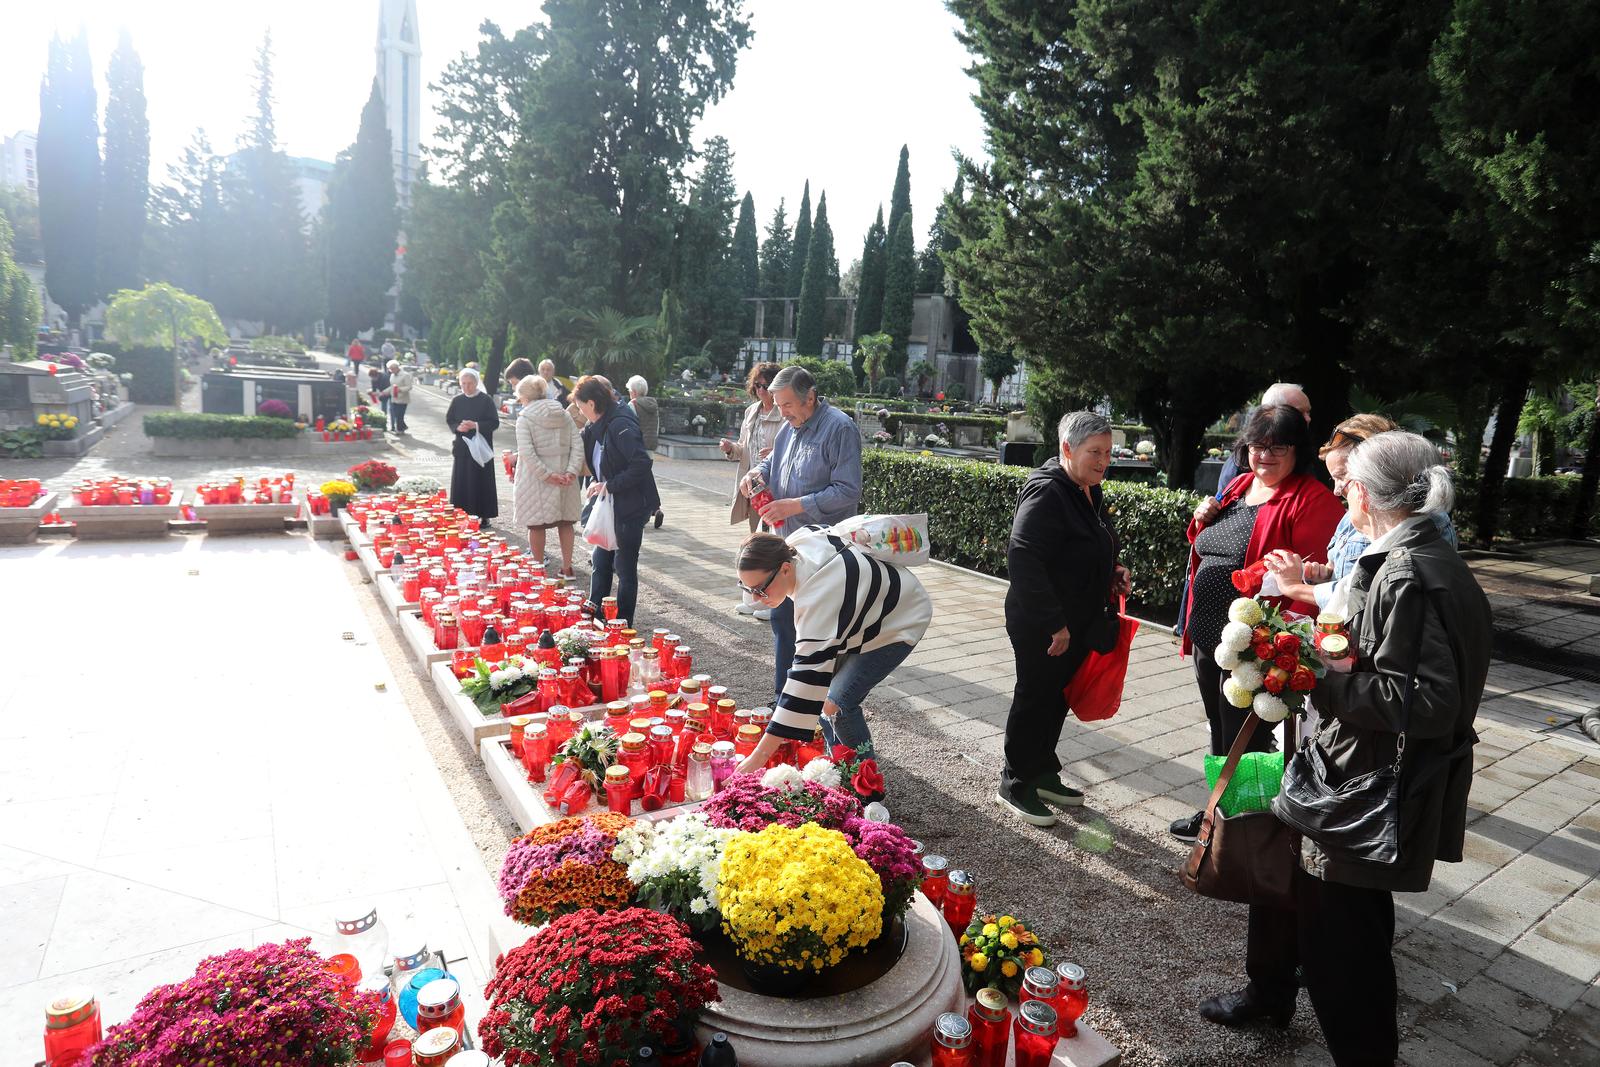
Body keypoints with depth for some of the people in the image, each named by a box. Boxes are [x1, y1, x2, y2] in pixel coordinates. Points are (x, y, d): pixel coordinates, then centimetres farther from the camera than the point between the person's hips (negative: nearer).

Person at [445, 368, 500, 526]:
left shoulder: (486, 400, -4)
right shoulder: (457, 400, 6)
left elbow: (494, 423, -7)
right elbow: (449, 420, 11)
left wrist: (475, 425, -18)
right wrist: (458, 427, -10)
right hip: (462, 446, 3)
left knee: (481, 480, -1)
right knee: (461, 481, 3)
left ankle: (483, 516, 6)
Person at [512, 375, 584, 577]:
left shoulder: (524, 419, -9)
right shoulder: (564, 415, 5)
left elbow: (527, 452, -19)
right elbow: (577, 444, -4)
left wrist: (546, 475, -18)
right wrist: (571, 471, -10)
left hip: (536, 479, -4)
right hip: (564, 480, 5)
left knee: (536, 525, 6)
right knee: (565, 522, 14)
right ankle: (567, 568, 19)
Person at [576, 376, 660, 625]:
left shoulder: (620, 426, -20)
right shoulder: (598, 427, 10)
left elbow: (641, 464, -27)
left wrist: (609, 485, -21)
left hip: (630, 508, -10)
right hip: (610, 506, 10)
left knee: (625, 567, 2)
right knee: (600, 562, 18)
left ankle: (623, 623, 15)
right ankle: (595, 614, 31)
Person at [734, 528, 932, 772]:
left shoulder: (819, 598, -43)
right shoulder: (792, 545, -20)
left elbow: (807, 677, -46)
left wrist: (760, 756, -46)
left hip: (897, 623, -8)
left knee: (837, 701, -17)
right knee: (823, 688, -1)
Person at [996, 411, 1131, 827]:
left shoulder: (1091, 492, 9)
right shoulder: (1046, 492, -21)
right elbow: (1022, 558, -29)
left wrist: (1112, 571, 5)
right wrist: (1053, 622, -27)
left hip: (1078, 624, 9)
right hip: (1041, 629, -9)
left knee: (1057, 700, 19)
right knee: (1035, 700, 4)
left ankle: (1043, 773, 36)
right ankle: (1015, 784, 20)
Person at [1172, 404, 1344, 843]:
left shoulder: (1312, 500, -13)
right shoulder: (1238, 486, 11)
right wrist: (1202, 522, 1)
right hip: (1208, 638, 8)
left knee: (1244, 741, 6)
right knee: (1219, 731, 21)